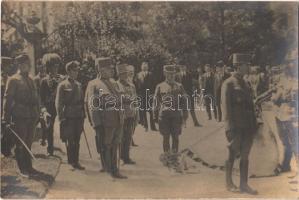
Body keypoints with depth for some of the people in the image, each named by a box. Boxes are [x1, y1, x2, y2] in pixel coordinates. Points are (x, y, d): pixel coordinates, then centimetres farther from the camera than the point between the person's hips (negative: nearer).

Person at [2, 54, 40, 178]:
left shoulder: (30, 80, 15)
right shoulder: (14, 80, -6)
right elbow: (7, 99, -9)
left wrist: (37, 114, 11)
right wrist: (7, 118, -12)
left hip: (31, 116, 6)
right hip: (19, 117, -6)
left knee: (28, 143, 14)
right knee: (20, 144, 3)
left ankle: (28, 166, 25)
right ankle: (22, 169, 13)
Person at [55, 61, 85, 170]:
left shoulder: (78, 85, 12)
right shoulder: (62, 85, -5)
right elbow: (58, 103, -7)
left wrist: (83, 116, 10)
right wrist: (61, 118, -12)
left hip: (79, 117, 5)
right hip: (69, 117, -5)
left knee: (77, 141, 10)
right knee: (70, 141, 2)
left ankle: (76, 162, 20)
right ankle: (71, 162, 14)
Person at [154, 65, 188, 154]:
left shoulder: (179, 86, 7)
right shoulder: (160, 86, 4)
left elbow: (184, 101, 8)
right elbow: (156, 102, 6)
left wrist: (184, 116, 3)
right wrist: (156, 116, 2)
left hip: (176, 115, 1)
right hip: (164, 115, -1)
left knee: (175, 137, 6)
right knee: (166, 137, 5)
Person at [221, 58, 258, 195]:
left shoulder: (244, 84, 16)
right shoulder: (228, 83, -6)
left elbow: (250, 105, 18)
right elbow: (225, 105, -12)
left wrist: (254, 123, 12)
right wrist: (229, 127, -17)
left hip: (248, 126, 7)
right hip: (236, 126, -7)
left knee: (245, 155, 7)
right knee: (233, 154, 4)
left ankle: (243, 184, 14)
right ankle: (228, 183, 18)